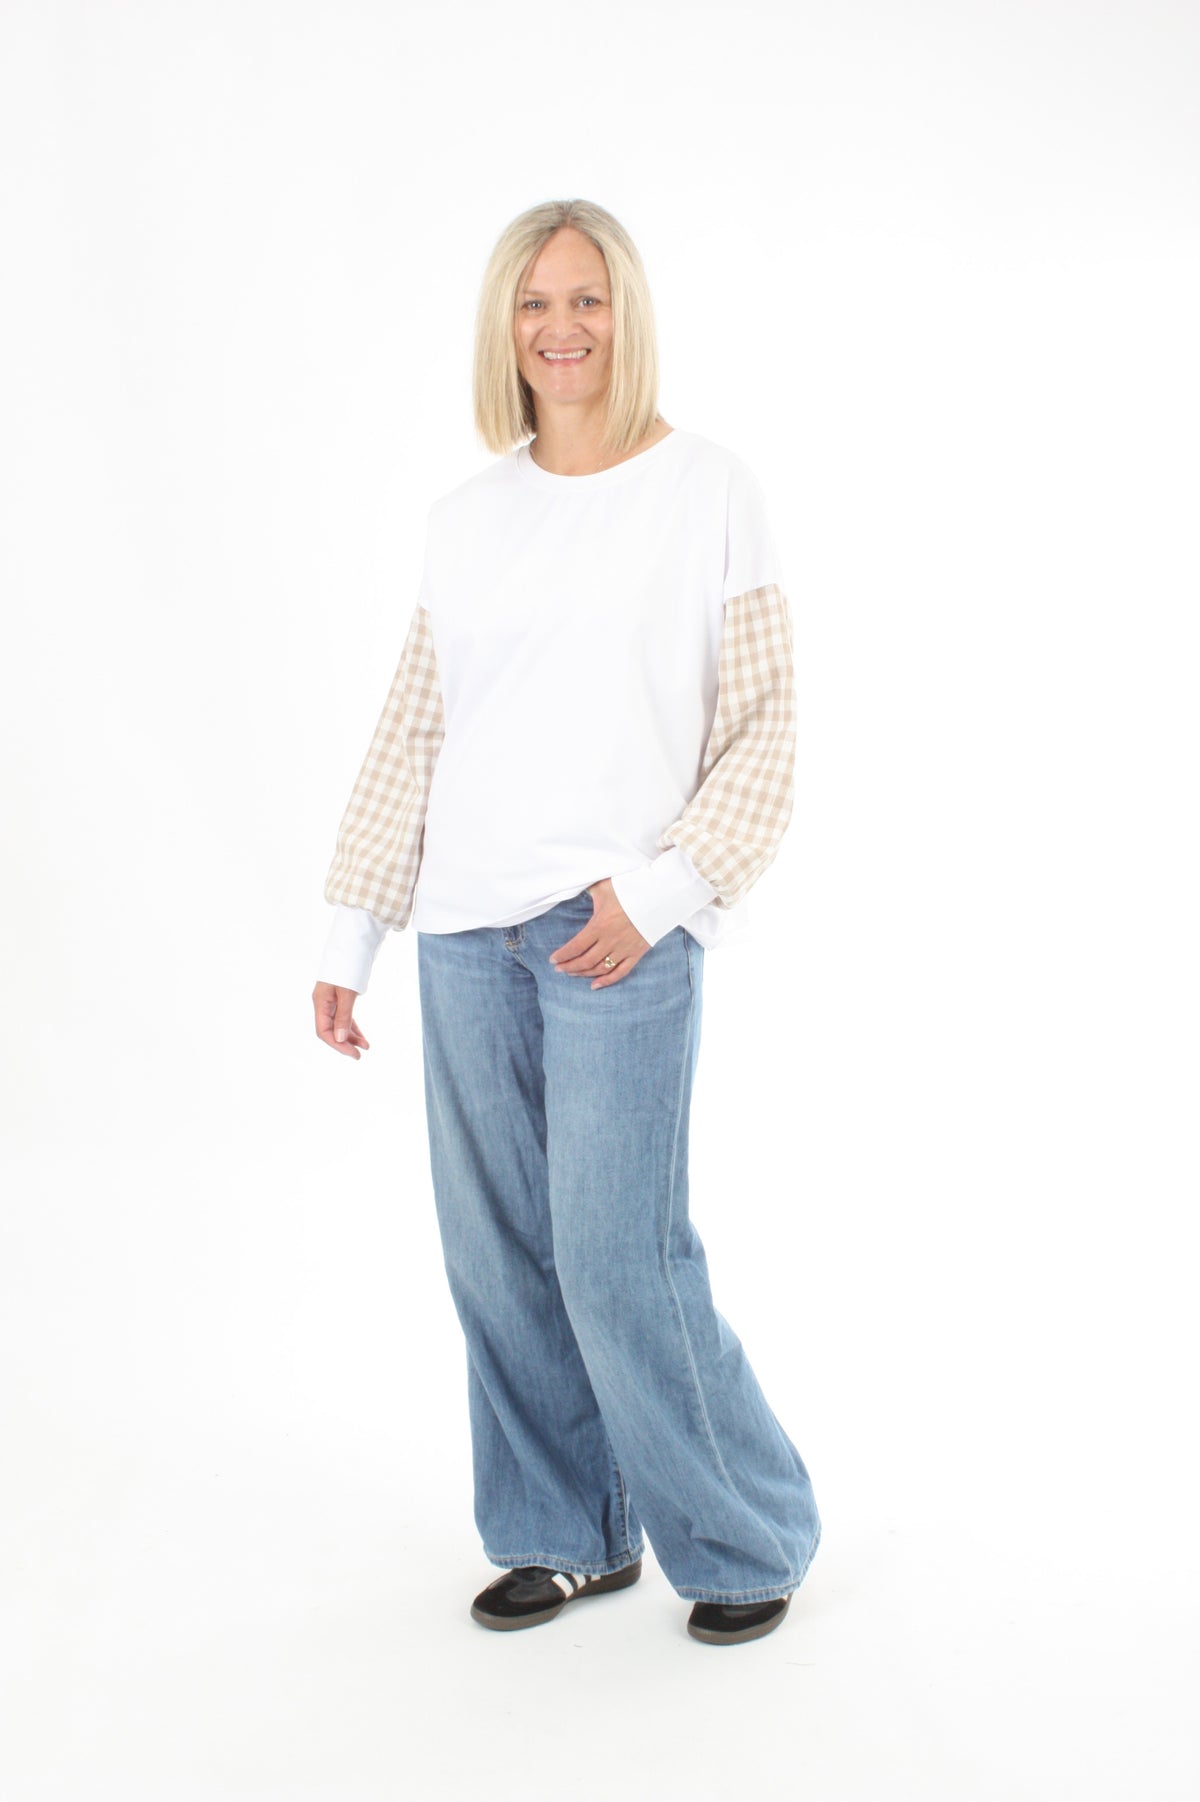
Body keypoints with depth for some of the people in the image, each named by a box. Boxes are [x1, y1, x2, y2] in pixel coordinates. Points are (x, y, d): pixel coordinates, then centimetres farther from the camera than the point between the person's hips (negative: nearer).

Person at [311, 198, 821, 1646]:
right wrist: (350, 937, 9)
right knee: (498, 1255, 8)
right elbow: (408, 738, 12)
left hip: (620, 931, -5)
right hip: (467, 930, 5)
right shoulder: (466, 519, 11)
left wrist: (660, 893, -13)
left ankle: (747, 1539, 16)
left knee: (618, 1257, -6)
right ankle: (566, 1532, 26)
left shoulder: (709, 492, 0)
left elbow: (764, 733, -3)